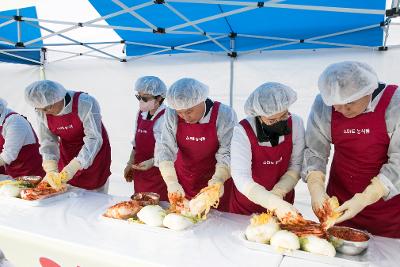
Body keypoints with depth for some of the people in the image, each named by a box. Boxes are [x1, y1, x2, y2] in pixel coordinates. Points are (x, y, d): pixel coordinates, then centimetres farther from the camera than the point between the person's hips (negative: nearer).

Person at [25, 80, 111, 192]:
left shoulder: (86, 104, -27)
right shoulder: (42, 112, -10)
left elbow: (94, 139, -29)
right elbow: (47, 141, -8)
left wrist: (74, 166, -37)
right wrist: (50, 168, -24)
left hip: (94, 155, -4)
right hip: (66, 156, 5)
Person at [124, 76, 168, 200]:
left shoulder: (165, 117, -17)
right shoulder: (141, 115, 8)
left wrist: (152, 162, -26)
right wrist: (130, 163, 15)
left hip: (158, 172, -7)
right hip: (140, 172, 7)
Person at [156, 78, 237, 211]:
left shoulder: (224, 115, -16)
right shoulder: (171, 115, -9)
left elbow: (227, 153, -19)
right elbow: (165, 149, -13)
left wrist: (219, 178, -35)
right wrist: (171, 181, -26)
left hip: (214, 184, -2)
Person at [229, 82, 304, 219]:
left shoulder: (295, 123, -16)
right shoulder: (243, 131, -26)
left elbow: (296, 166, -10)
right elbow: (241, 179, -30)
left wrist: (278, 192, -25)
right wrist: (275, 202, -40)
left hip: (283, 202, 3)